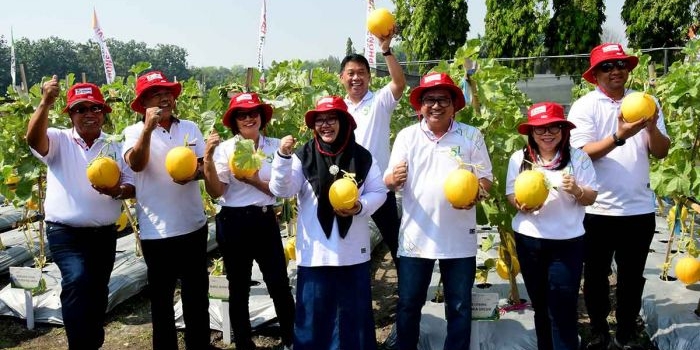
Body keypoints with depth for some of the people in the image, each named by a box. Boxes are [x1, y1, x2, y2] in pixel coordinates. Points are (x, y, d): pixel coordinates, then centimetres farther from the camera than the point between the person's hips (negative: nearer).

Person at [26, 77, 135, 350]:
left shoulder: (115, 147, 7)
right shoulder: (59, 140, -1)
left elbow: (132, 186, 4)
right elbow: (33, 138, -23)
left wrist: (116, 191, -19)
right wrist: (45, 104, -37)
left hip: (104, 235, 4)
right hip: (65, 234, -4)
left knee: (97, 292, 16)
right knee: (77, 281, -26)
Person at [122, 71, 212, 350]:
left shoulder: (190, 127, 4)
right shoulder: (135, 132, -4)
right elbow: (136, 164, -21)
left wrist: (193, 173, -17)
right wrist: (148, 128, -31)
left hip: (193, 225, 3)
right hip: (156, 230, -3)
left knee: (197, 295, 16)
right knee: (161, 297, 12)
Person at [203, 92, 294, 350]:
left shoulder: (275, 146, 1)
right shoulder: (224, 149, -3)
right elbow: (215, 192, -9)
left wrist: (254, 181, -17)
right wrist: (208, 158, -21)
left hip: (265, 221, 1)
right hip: (233, 223, -1)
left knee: (280, 285, 3)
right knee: (238, 289, 12)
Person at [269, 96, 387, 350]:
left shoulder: (362, 157, 0)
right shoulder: (303, 156, -3)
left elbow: (378, 192, 5)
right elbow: (282, 190, -12)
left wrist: (360, 206, -14)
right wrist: (283, 157, -26)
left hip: (353, 250, 1)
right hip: (315, 251, -1)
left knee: (353, 309, 14)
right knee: (314, 310, 9)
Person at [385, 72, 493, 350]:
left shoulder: (471, 136, 1)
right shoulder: (407, 136, 3)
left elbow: (486, 179, 3)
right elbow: (390, 181, 2)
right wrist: (393, 178, -22)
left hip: (459, 238, 0)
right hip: (415, 236, 1)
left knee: (459, 307, 11)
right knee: (408, 304, 10)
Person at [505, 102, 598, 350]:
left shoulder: (578, 157, -2)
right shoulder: (519, 158, 2)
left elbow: (591, 198, 0)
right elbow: (510, 194, 5)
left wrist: (576, 190, -21)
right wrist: (520, 205, -17)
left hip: (567, 243, -2)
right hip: (529, 241, 2)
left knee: (563, 310, -2)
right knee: (540, 306, 17)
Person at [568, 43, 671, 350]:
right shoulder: (584, 106, -5)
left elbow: (661, 152, 2)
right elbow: (582, 154, -16)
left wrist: (652, 127, -17)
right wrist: (619, 137, -29)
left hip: (639, 208, 3)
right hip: (597, 209, -2)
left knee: (632, 277, 14)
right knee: (596, 276, 12)